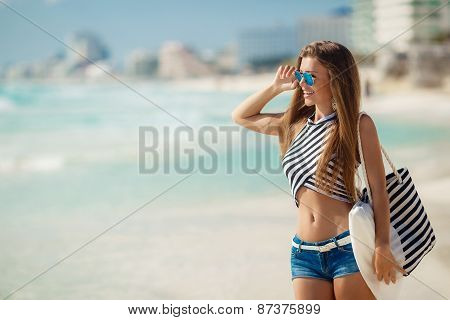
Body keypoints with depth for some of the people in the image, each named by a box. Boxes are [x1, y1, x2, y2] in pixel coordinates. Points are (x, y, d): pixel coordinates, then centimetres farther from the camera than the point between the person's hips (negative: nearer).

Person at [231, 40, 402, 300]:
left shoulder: (359, 125, -2)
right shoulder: (295, 124, 13)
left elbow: (378, 190, -4)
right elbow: (241, 117, 26)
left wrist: (383, 245, -12)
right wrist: (276, 88, 14)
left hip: (349, 246, -5)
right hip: (304, 253, 5)